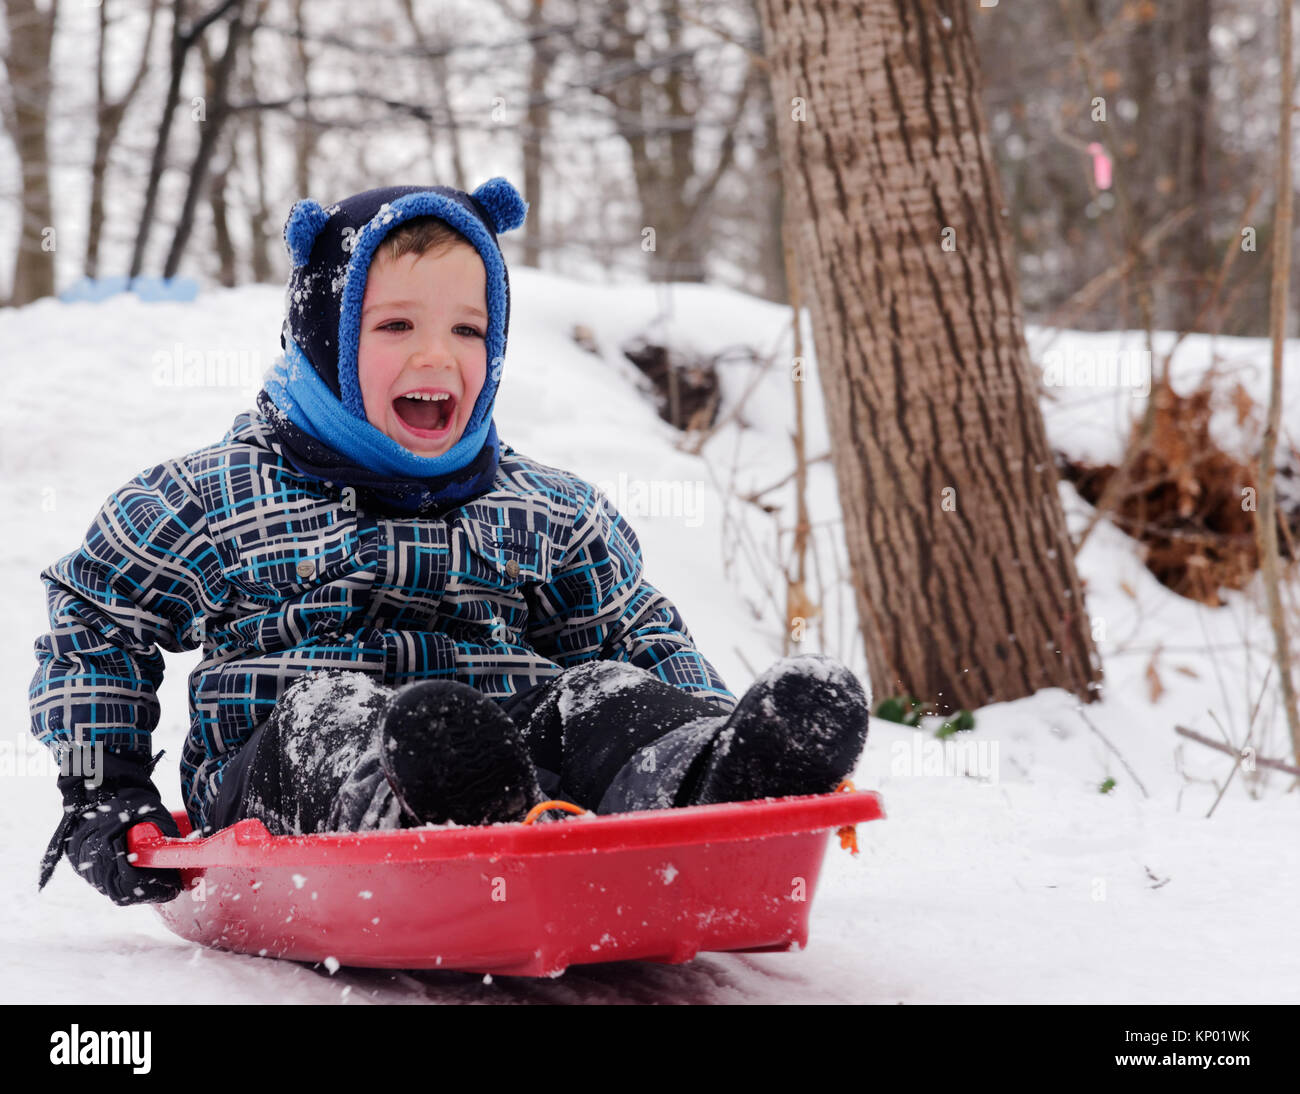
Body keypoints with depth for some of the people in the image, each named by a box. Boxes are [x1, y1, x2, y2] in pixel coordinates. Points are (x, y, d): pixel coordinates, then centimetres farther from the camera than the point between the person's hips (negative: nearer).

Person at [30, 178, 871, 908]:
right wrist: (103, 792, 8)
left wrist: (702, 720, 6)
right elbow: (94, 625, 18)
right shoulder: (219, 499, 10)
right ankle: (399, 805, -69)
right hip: (280, 767, -2)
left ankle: (703, 775, -59)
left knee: (599, 698, -25)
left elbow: (641, 638, 25)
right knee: (327, 712, -35)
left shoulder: (542, 513, 17)